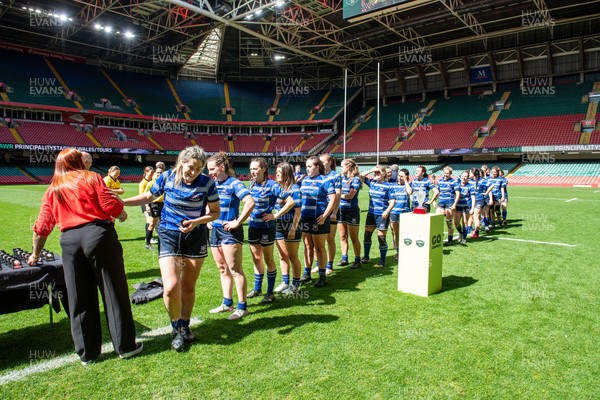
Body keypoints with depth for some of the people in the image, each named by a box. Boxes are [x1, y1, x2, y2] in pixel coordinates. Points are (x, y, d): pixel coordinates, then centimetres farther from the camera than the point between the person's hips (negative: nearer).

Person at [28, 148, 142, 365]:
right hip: (99, 233, -4)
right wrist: (123, 215, 13)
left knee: (79, 300, 11)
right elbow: (110, 205, -8)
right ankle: (125, 346, 13)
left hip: (69, 241, 4)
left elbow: (41, 226, 17)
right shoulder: (91, 178, 5)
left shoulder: (52, 189, 16)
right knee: (114, 292, 5)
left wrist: (35, 254, 29)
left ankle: (87, 353, 22)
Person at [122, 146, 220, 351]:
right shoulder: (167, 178, -8)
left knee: (188, 287, 10)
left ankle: (184, 326, 34)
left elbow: (215, 212, -3)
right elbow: (148, 197, 10)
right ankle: (176, 328, 14)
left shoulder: (207, 183, -10)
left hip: (195, 236, 0)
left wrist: (196, 222, -20)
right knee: (171, 286, -13)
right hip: (169, 236, 0)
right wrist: (121, 202, 4)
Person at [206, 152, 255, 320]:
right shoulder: (212, 184, 9)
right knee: (223, 269, 15)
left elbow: (250, 202, -25)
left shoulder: (233, 183, -12)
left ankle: (242, 307, 7)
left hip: (230, 231, -8)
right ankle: (227, 303, 27)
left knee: (235, 270, -3)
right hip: (215, 230, 8)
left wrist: (237, 222, -21)